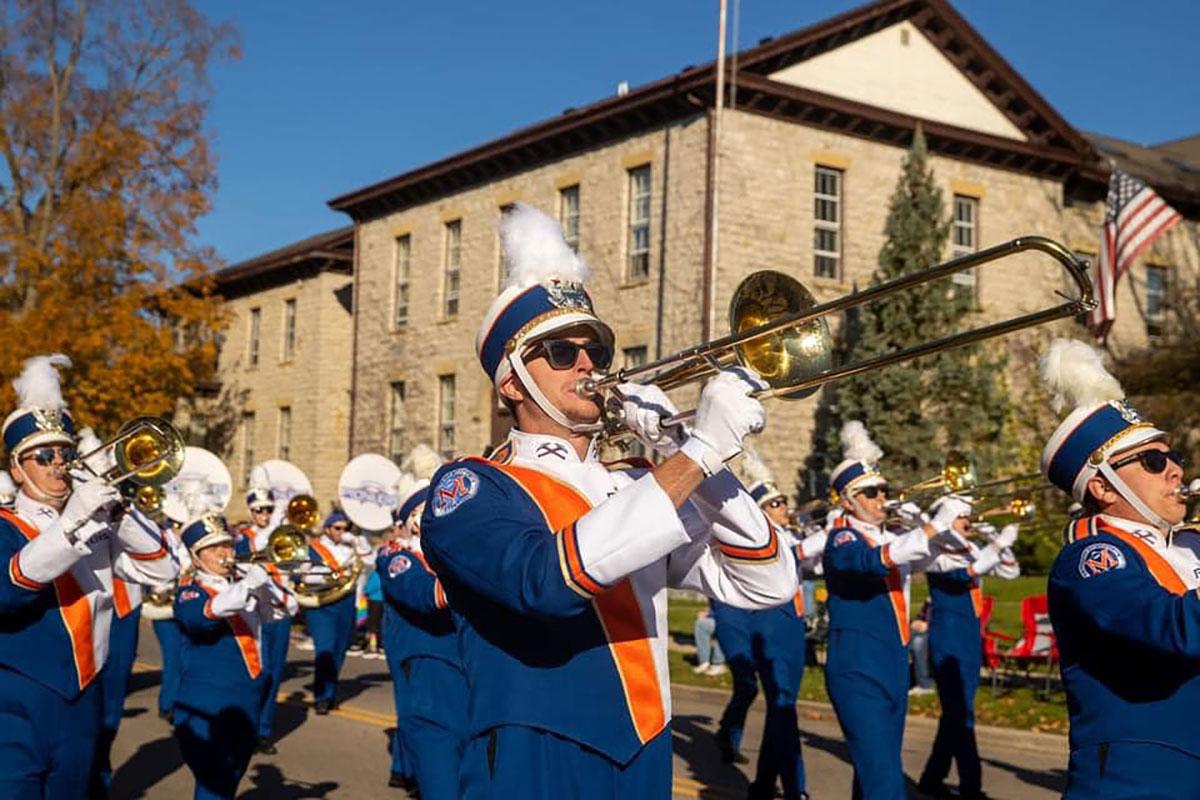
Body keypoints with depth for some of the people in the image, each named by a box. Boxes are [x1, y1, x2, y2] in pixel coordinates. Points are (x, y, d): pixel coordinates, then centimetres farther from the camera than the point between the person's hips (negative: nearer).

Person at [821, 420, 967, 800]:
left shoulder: (890, 537, 13)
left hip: (893, 670, 8)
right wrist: (936, 524, -32)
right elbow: (879, 559, -32)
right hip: (858, 673, -8)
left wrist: (920, 526, -2)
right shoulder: (842, 541, -13)